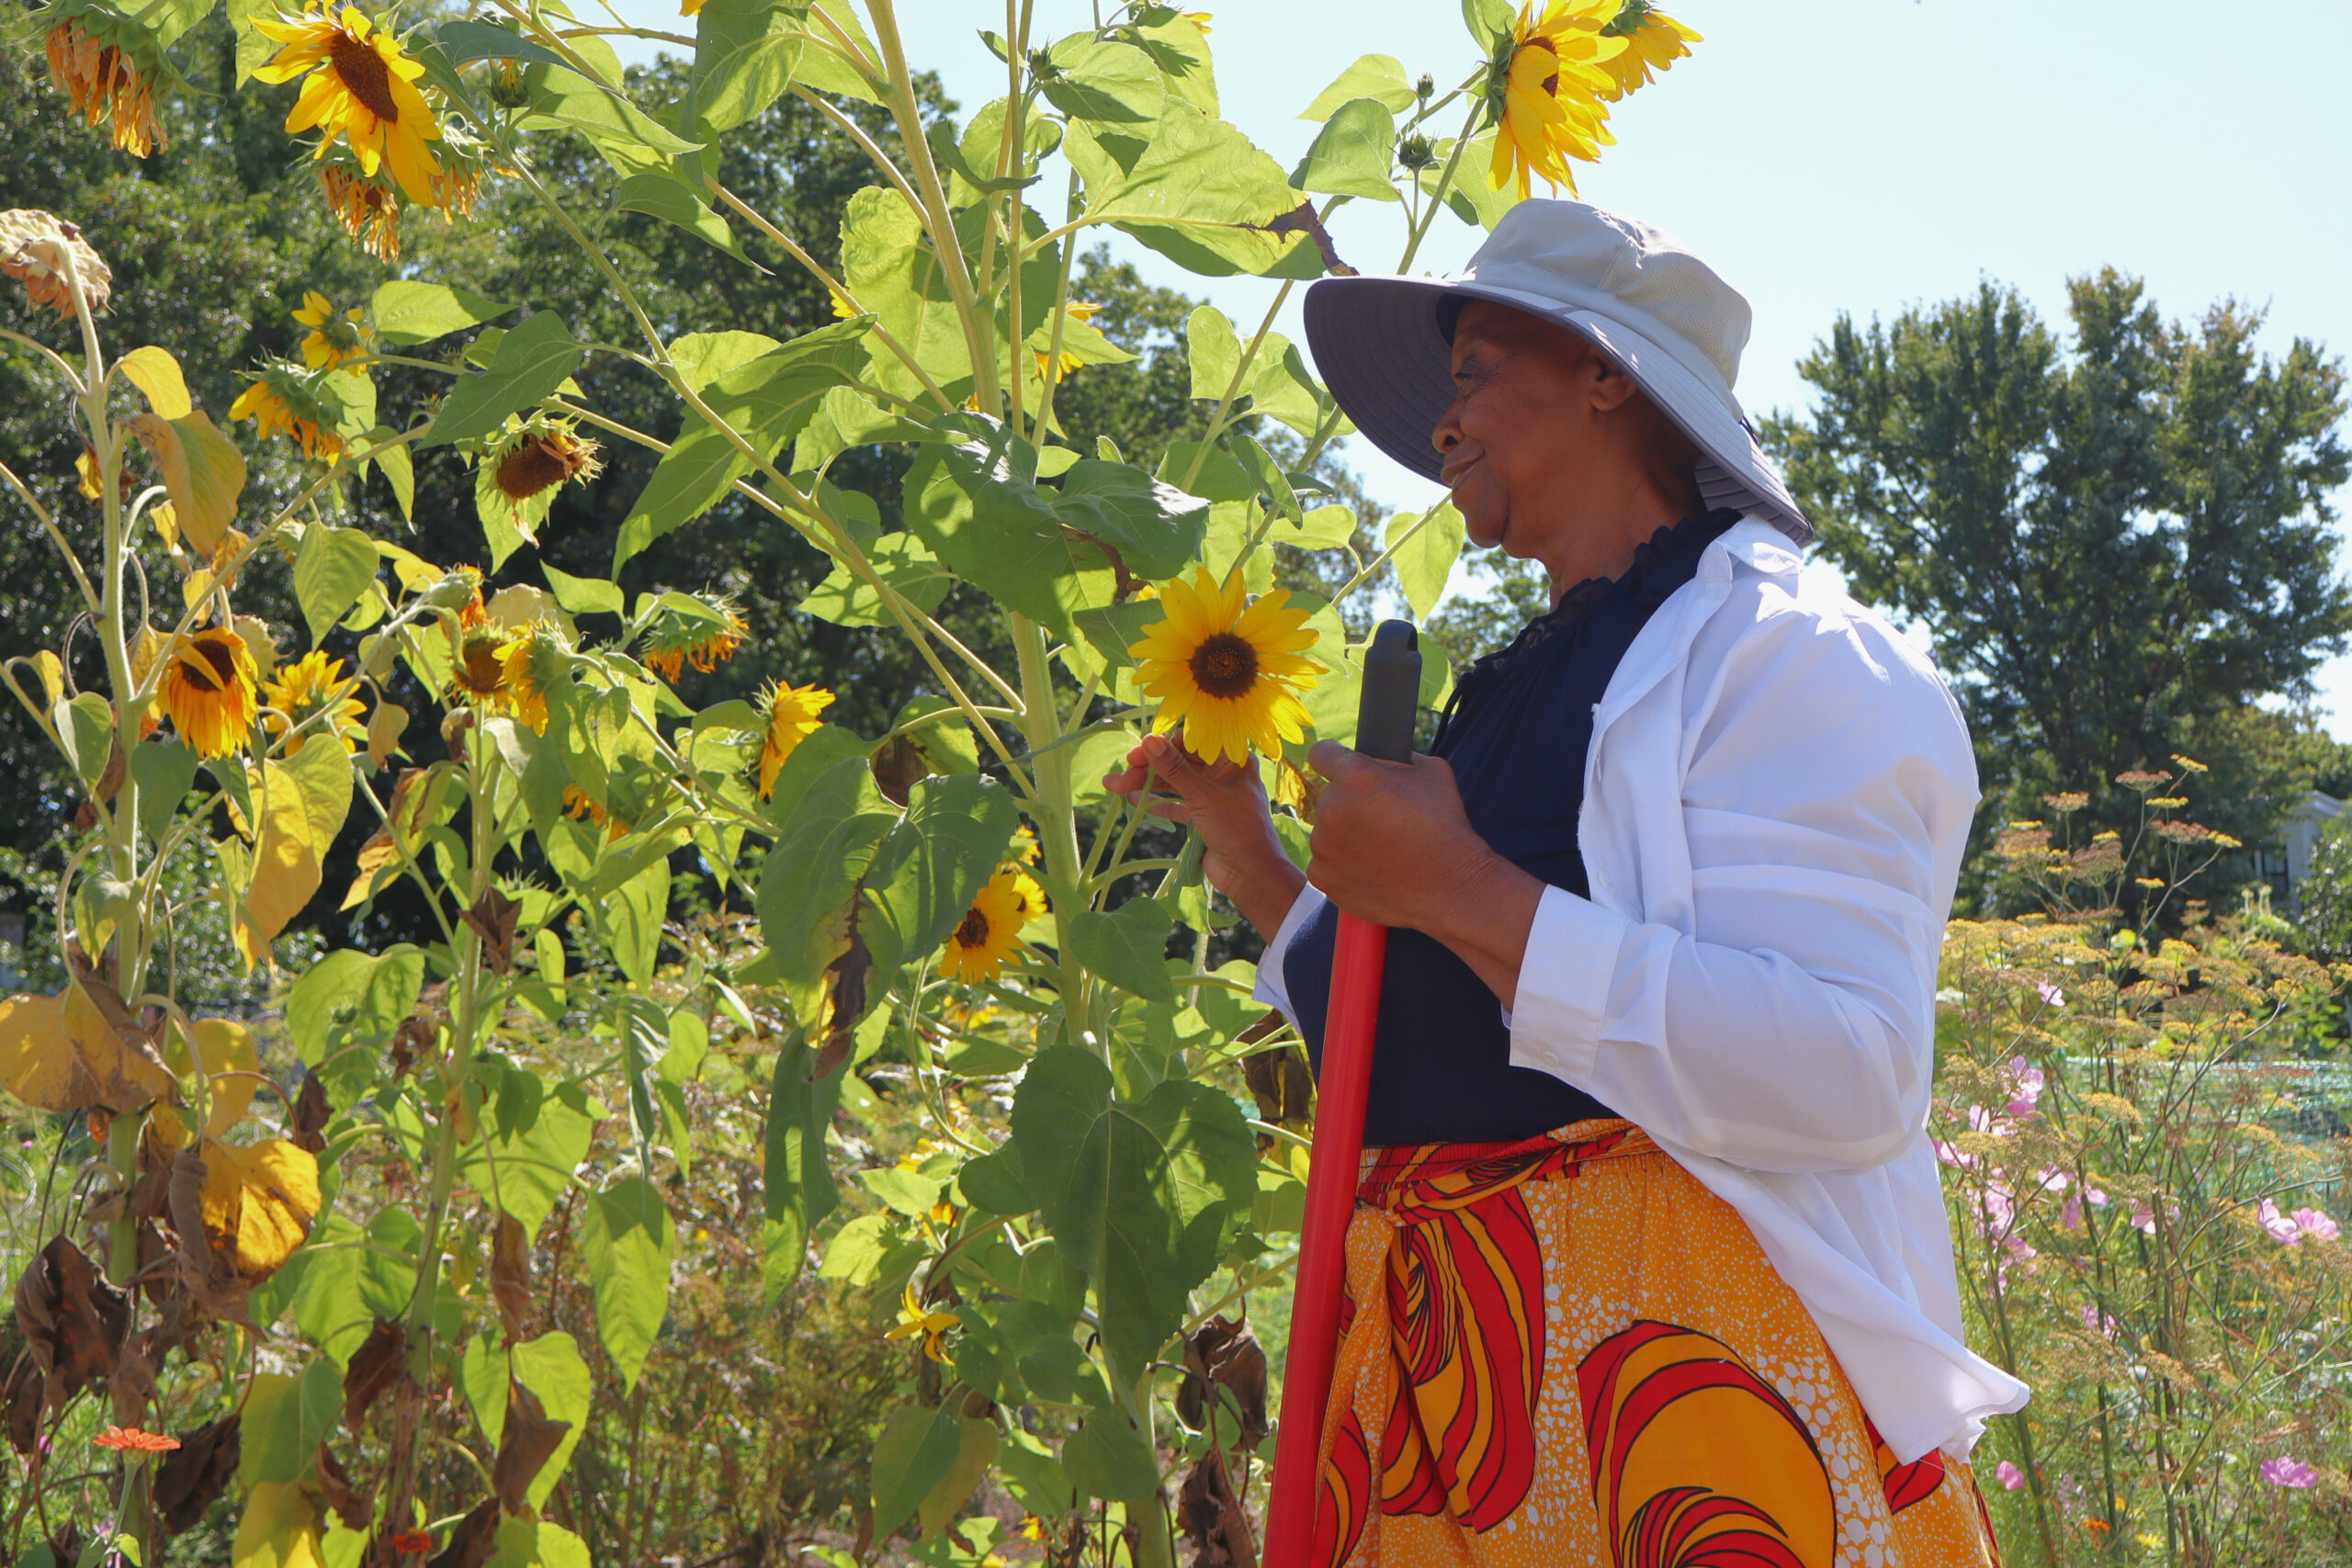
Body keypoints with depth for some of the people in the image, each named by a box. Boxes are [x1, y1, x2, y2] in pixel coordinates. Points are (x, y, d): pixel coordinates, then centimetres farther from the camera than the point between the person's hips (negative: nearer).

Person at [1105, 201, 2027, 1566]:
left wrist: (1463, 894, -22)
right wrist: (1246, 850, 18)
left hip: (1689, 1345, -8)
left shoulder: (1780, 651, -9)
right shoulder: (1527, 686, 17)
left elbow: (1851, 1077, -24)